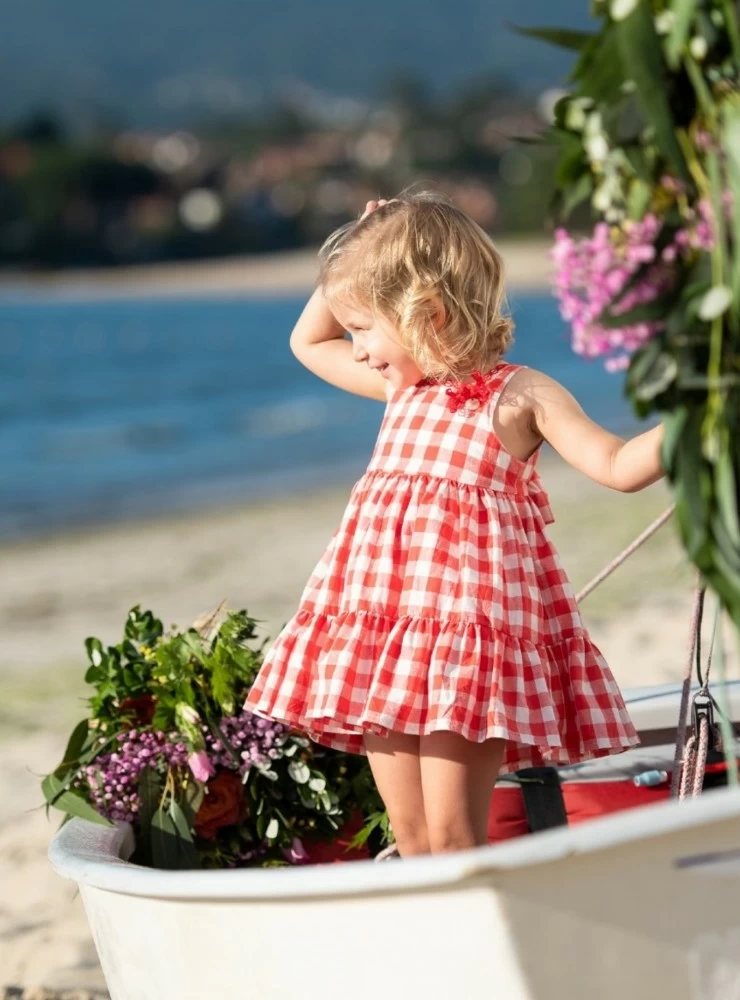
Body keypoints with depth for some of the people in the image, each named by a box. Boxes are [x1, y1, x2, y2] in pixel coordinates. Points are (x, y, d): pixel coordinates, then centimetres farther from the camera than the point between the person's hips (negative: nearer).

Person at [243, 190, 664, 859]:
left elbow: (619, 466, -9)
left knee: (452, 835, -8)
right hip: (384, 639, 6)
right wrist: (354, 260, 18)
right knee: (410, 837, 6)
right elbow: (307, 342, 30)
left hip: (472, 634, -6)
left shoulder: (520, 397, -3)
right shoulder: (402, 388, 16)